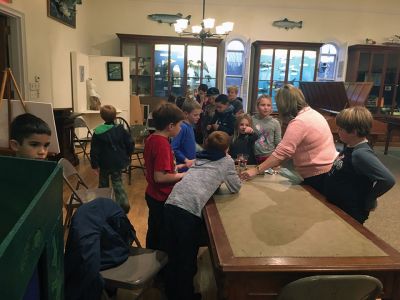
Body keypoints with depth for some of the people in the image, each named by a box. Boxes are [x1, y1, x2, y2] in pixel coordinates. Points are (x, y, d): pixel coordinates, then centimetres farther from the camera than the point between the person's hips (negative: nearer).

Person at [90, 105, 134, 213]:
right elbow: (130, 144, -4)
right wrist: (126, 155, 13)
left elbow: (94, 151, -10)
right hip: (119, 162, 2)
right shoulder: (121, 130, -7)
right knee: (117, 183, 11)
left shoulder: (98, 132, -12)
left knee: (103, 184, 17)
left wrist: (94, 165, -1)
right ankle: (124, 203, -5)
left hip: (104, 163, -1)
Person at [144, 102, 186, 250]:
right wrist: (182, 175, -17)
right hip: (162, 198, -9)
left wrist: (174, 167, 8)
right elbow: (160, 177, -28)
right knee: (160, 236, 9)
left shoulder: (151, 138, 2)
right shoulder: (162, 144, -26)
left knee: (154, 231, 25)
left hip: (153, 195, 9)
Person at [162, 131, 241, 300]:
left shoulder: (200, 158, 25)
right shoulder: (226, 160, 11)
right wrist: (227, 179, 37)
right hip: (189, 208, -6)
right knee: (188, 258, 13)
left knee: (172, 254, 20)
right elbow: (235, 188, 19)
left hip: (171, 203, 6)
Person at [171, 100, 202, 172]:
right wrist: (186, 160, -23)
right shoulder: (182, 127, -20)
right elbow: (173, 149, -23)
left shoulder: (191, 126, 6)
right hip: (184, 167, -8)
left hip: (192, 166, 8)